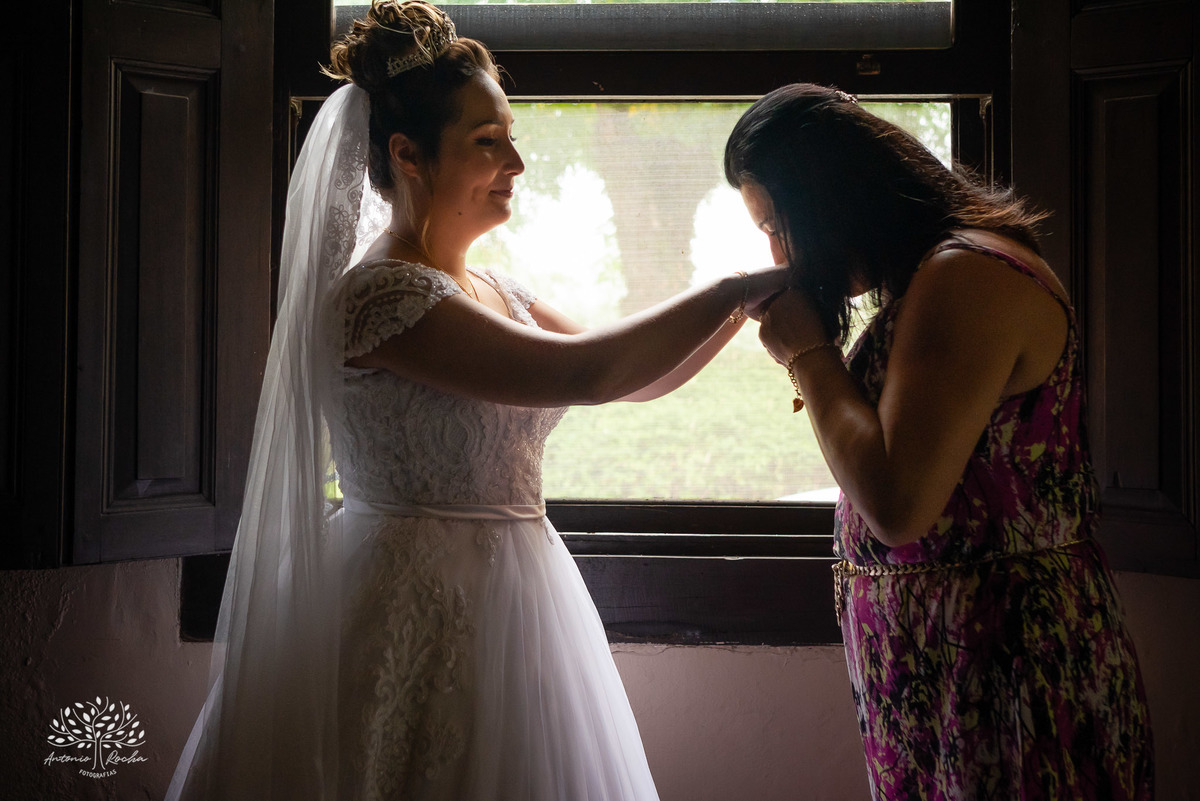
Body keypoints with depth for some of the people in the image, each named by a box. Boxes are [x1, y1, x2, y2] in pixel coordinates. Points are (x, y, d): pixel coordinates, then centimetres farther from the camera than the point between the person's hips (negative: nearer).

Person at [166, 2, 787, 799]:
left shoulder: (496, 293, 12)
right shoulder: (377, 294, -18)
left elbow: (637, 377, 13)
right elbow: (585, 373, -23)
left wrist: (744, 301, -1)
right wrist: (741, 288, -16)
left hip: (507, 600, 9)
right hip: (421, 610, -9)